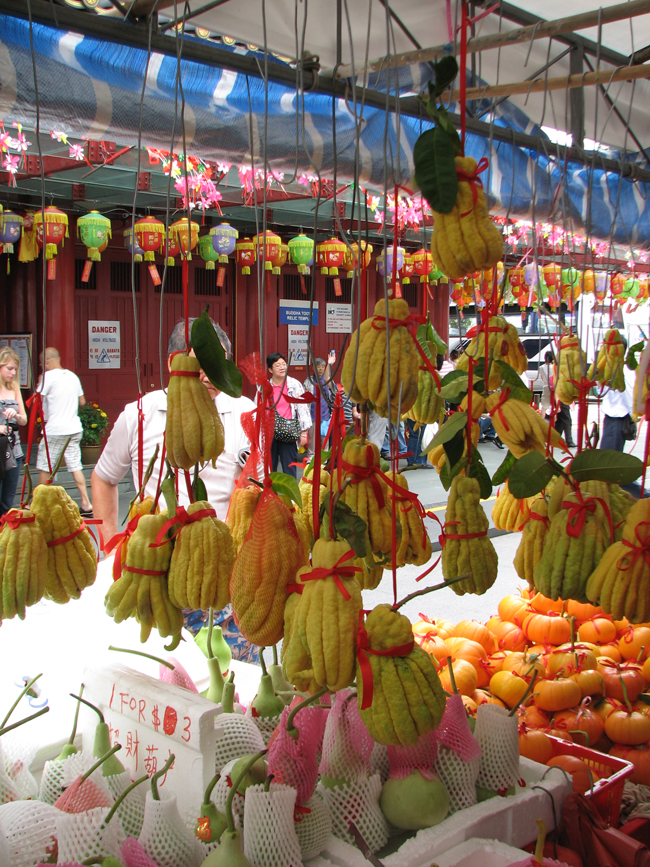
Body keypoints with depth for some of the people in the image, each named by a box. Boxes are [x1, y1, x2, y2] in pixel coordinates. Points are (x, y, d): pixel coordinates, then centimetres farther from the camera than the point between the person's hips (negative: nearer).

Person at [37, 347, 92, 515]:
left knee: (45, 467, 5)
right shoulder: (73, 376, 11)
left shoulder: (48, 376, -9)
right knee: (75, 466, 7)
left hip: (54, 430, -6)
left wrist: (39, 384, 3)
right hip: (74, 428, 6)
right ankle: (86, 504, 2)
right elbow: (82, 402, 15)